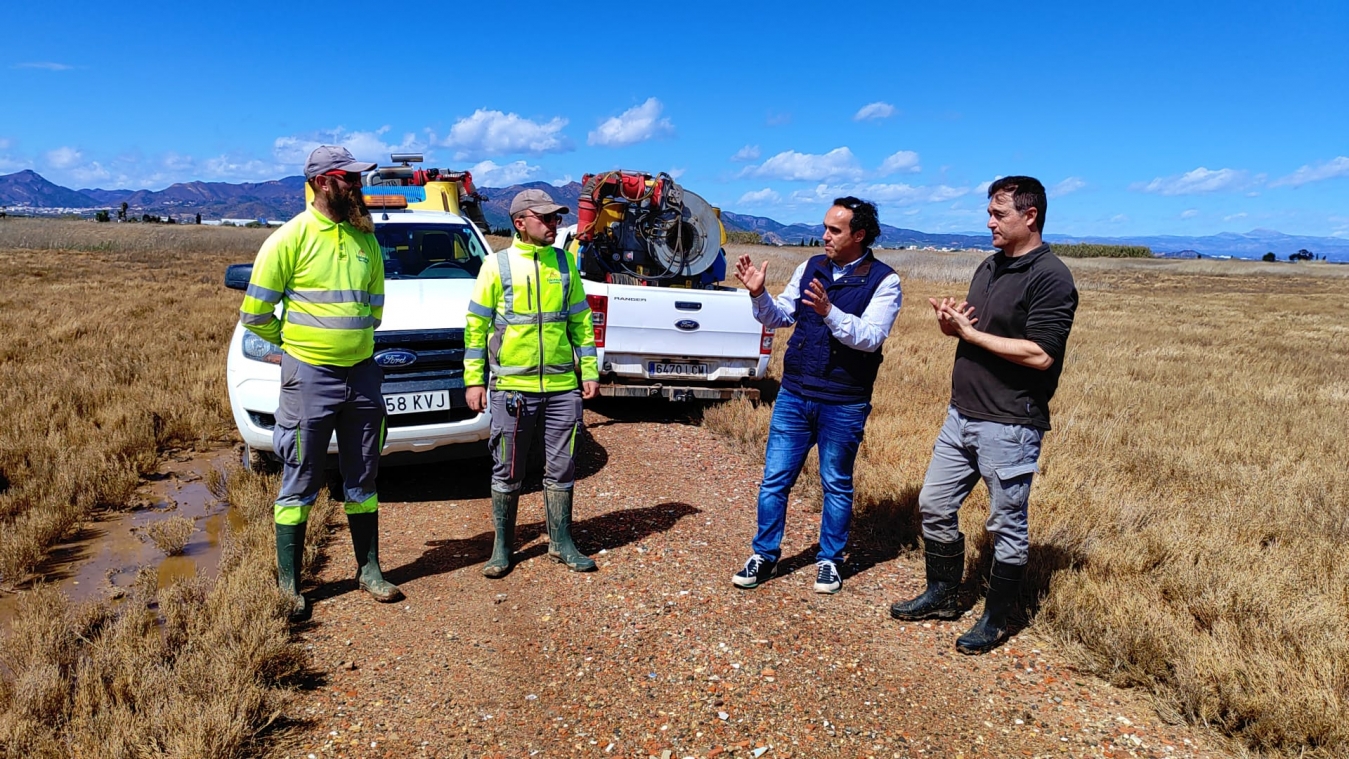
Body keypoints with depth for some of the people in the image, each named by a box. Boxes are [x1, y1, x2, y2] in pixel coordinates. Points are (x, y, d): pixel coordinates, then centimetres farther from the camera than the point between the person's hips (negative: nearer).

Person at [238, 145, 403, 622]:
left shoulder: (365, 238, 8)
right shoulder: (291, 237, -9)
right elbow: (254, 313, -6)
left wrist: (356, 338, 13)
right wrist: (292, 342, 5)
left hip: (362, 373, 5)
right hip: (310, 377, -5)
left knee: (362, 480, 13)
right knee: (300, 484, 3)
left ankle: (369, 570, 26)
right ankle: (288, 584, 16)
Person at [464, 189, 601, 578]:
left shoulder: (564, 262, 9)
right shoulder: (497, 265, 0)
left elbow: (582, 321, 12)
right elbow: (476, 325, 1)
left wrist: (590, 372, 8)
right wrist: (473, 379, -3)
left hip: (563, 387, 3)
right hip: (512, 387, -2)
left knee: (561, 469, 9)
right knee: (507, 472, 6)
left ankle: (561, 542, 24)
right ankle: (502, 546, 21)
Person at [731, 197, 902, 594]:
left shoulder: (883, 280, -8)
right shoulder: (810, 268, 5)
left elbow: (871, 337, -20)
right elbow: (778, 318, 6)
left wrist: (829, 312, -33)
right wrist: (759, 294, -13)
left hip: (844, 404, -3)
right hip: (793, 395, 4)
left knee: (837, 486, 12)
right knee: (774, 480, 8)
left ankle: (829, 561, 29)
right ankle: (765, 556, 23)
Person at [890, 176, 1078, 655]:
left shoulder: (1051, 278, -14)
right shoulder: (990, 267, 12)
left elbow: (1040, 355, -23)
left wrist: (969, 332, -17)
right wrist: (950, 322, -4)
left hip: (1008, 425, -9)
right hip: (962, 414, 9)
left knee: (1007, 525, 6)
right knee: (934, 505, 15)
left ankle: (996, 620, 23)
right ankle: (942, 596, 33)